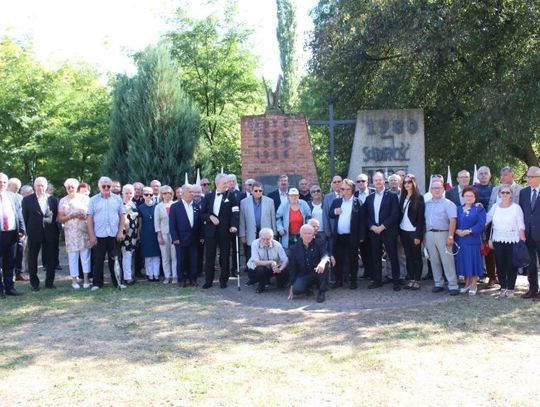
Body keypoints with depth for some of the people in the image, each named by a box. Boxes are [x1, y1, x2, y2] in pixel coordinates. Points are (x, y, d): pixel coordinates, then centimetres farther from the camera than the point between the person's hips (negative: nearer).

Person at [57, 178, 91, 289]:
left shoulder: (85, 198, 5)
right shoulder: (63, 201, 7)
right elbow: (60, 219, 5)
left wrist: (85, 216, -13)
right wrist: (71, 216, -11)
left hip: (84, 231, 0)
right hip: (70, 232, 0)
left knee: (85, 254, 0)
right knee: (72, 256, 1)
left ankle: (86, 278, 6)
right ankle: (74, 279, 7)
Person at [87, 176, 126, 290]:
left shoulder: (117, 199, 6)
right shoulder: (93, 200, 2)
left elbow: (122, 215, 5)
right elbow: (89, 218, -1)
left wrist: (120, 232, -3)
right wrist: (91, 236, -6)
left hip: (114, 235, 1)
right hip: (99, 235, -1)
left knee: (114, 259, 8)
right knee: (98, 260, 5)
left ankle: (117, 282, 16)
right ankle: (97, 283, 14)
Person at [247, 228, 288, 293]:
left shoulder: (277, 244, -14)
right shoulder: (255, 243, -20)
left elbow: (285, 260, -17)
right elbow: (256, 262, -28)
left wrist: (280, 269, -37)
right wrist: (271, 262, -37)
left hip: (273, 269, 3)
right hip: (255, 270, -3)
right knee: (260, 269, -36)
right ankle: (261, 285, -3)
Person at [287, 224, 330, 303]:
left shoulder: (319, 243, -2)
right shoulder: (295, 248, 4)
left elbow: (325, 254, -22)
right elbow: (292, 268, 6)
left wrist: (322, 262, -47)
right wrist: (291, 286, 1)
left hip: (318, 272, -1)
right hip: (303, 275, 1)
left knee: (324, 264, -32)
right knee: (296, 290, -29)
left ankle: (322, 292, -15)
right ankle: (307, 289, 10)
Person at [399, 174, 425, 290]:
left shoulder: (419, 198, -6)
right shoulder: (402, 197, 9)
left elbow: (420, 217, -10)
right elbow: (400, 215, 9)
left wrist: (418, 235, -15)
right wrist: (398, 232, 3)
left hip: (414, 232, -5)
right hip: (404, 231, 5)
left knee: (416, 256, 4)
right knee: (408, 256, 9)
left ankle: (417, 280, 11)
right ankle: (411, 279, 16)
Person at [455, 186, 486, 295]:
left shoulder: (479, 209, 1)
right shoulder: (459, 209, 12)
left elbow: (481, 224, -10)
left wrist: (468, 231, -18)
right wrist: (457, 231, -14)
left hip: (473, 240, -3)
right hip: (460, 240, 4)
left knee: (473, 261, 1)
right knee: (464, 261, 8)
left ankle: (473, 285, 10)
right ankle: (467, 284, 20)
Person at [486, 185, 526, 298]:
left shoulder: (516, 207, -5)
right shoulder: (495, 206, 4)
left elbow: (521, 226, -5)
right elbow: (486, 219, 11)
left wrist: (522, 241, -9)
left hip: (512, 241, -3)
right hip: (498, 241, 3)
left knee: (511, 266, 2)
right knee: (500, 265, 7)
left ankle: (510, 289, 14)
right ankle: (503, 288, 18)